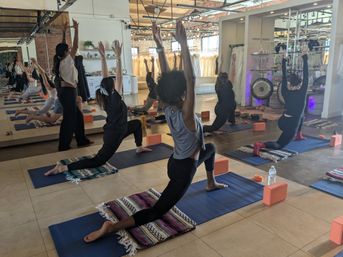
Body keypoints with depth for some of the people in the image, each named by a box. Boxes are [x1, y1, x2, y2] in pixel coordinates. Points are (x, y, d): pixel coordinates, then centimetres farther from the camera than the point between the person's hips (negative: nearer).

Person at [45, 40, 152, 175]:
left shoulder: (106, 97, -3)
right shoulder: (115, 98, -23)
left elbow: (105, 75, -4)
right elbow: (119, 77, -31)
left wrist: (103, 56, -7)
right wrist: (118, 56, -33)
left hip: (115, 130, 9)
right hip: (114, 134, -9)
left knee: (137, 123, 27)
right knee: (97, 161, -7)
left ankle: (139, 148, 39)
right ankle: (63, 167, -13)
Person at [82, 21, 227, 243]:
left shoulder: (168, 109, -9)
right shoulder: (186, 115, -30)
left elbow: (166, 75, -10)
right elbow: (191, 79, -41)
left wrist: (160, 46, -14)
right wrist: (184, 44, -44)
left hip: (176, 161, 9)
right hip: (184, 168, -9)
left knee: (210, 148, 32)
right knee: (158, 211, -5)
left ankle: (211, 183, 52)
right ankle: (112, 227, -14)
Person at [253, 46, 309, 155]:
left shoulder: (286, 92, -1)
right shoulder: (302, 93, -12)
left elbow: (284, 76, 3)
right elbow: (306, 75, -14)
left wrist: (284, 60, 3)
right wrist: (304, 56, -16)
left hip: (282, 121, 6)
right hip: (291, 125, -6)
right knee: (279, 145, -2)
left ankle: (298, 135, 46)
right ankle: (260, 145, -31)